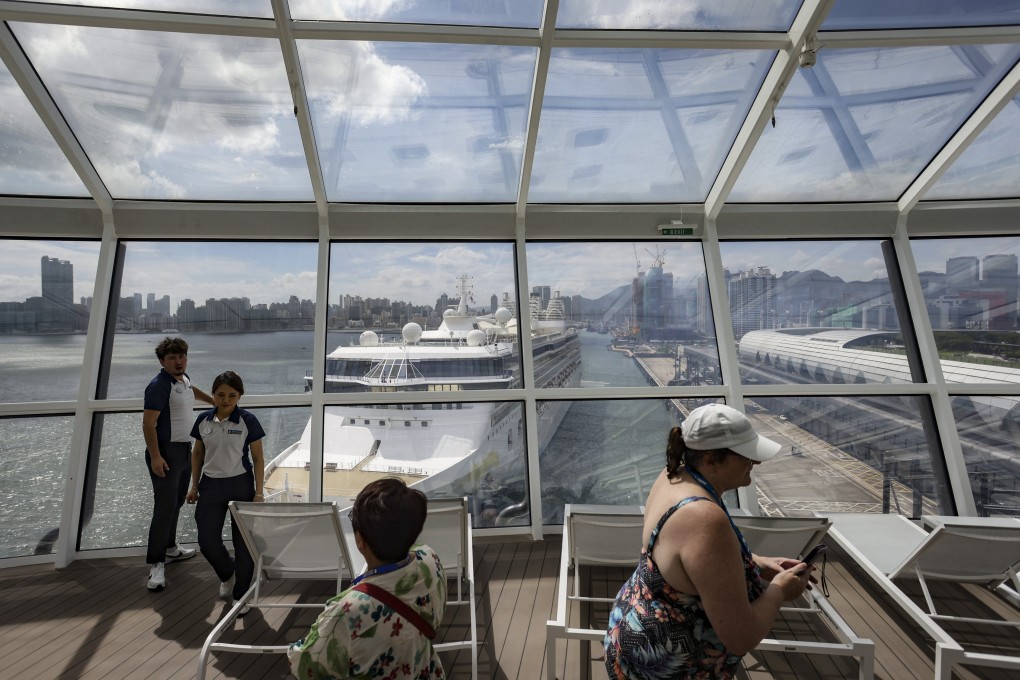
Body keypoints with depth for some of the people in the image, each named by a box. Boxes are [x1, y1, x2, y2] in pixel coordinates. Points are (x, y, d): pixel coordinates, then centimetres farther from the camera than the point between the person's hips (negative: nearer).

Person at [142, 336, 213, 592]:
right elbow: (148, 424, -20)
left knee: (177, 502, 17)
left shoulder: (183, 378, 8)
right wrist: (155, 457, -24)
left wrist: (213, 401, 44)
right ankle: (156, 564, -2)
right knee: (165, 506, -10)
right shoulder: (159, 385, -17)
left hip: (184, 449, 9)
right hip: (165, 452, -9)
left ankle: (169, 548, 32)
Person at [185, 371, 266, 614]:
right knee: (207, 541, 6)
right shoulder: (203, 420, -1)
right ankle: (227, 574, 39)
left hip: (241, 484, -3)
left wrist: (258, 492, -9)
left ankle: (241, 595, 26)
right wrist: (194, 486, 9)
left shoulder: (248, 420, -11)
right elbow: (197, 454, 12)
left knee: (243, 542, 5)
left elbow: (258, 458, -7)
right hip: (210, 485, 3)